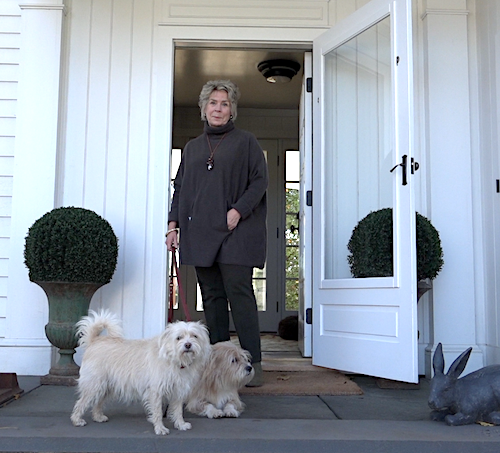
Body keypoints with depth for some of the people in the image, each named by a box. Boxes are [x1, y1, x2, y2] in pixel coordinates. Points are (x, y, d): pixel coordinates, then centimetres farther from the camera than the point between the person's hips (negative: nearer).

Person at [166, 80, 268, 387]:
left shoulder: (246, 141, 8)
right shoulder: (193, 147, 21)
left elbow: (260, 180, 0)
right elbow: (180, 188, 21)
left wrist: (238, 210, -13)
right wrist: (173, 224, 10)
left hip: (236, 231, -4)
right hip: (200, 232, 5)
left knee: (238, 291, -10)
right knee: (212, 296, 4)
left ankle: (253, 363, -6)